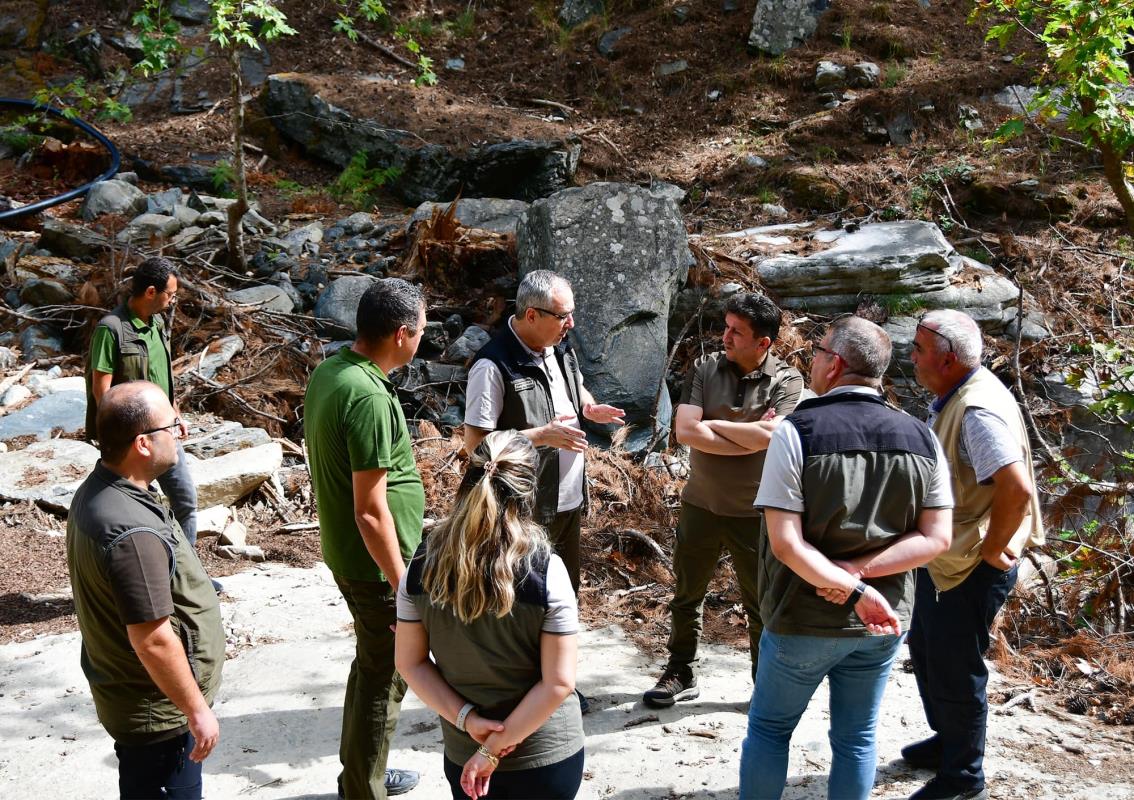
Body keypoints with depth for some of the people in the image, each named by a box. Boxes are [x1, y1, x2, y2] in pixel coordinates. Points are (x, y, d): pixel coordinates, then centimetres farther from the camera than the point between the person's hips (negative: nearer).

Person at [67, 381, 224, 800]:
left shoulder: (97, 491, -1)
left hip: (120, 690, 9)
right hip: (158, 711, -9)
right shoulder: (132, 533, -33)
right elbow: (152, 639, -29)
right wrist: (197, 710, -19)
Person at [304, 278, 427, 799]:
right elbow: (370, 511, -26)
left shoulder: (327, 371, 1)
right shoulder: (370, 398, -28)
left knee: (372, 665, 25)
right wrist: (402, 584, -19)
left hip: (345, 555, 10)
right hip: (377, 563, -10)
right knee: (385, 679, 6)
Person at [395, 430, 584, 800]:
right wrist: (496, 748, -12)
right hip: (547, 758, -2)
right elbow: (558, 683, -18)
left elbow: (410, 663, -5)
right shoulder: (546, 571, -20)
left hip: (463, 755, 2)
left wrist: (467, 718, -7)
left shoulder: (424, 565, -11)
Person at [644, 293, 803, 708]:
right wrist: (750, 437, -18)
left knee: (761, 604, 9)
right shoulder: (705, 369, -3)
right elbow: (685, 430, -15)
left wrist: (710, 425, -14)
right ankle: (680, 674, 33)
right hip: (700, 505, 3)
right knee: (686, 596, 16)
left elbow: (768, 436, -24)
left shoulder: (787, 381, -9)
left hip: (755, 513, -3)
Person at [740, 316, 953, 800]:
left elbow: (786, 543, -22)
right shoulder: (922, 439, -4)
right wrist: (859, 573, -12)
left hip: (804, 619, -3)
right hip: (883, 622, 4)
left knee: (769, 726, 16)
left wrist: (852, 590, -19)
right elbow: (936, 539, -6)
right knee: (856, 738, 17)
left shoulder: (796, 432, -16)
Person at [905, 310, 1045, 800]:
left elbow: (1016, 489, -35)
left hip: (974, 566, -10)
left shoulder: (978, 410, -27)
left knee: (955, 669, 3)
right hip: (943, 558, 10)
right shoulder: (953, 398, 5)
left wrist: (991, 551, -22)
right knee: (926, 650, 23)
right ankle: (947, 741, 44)